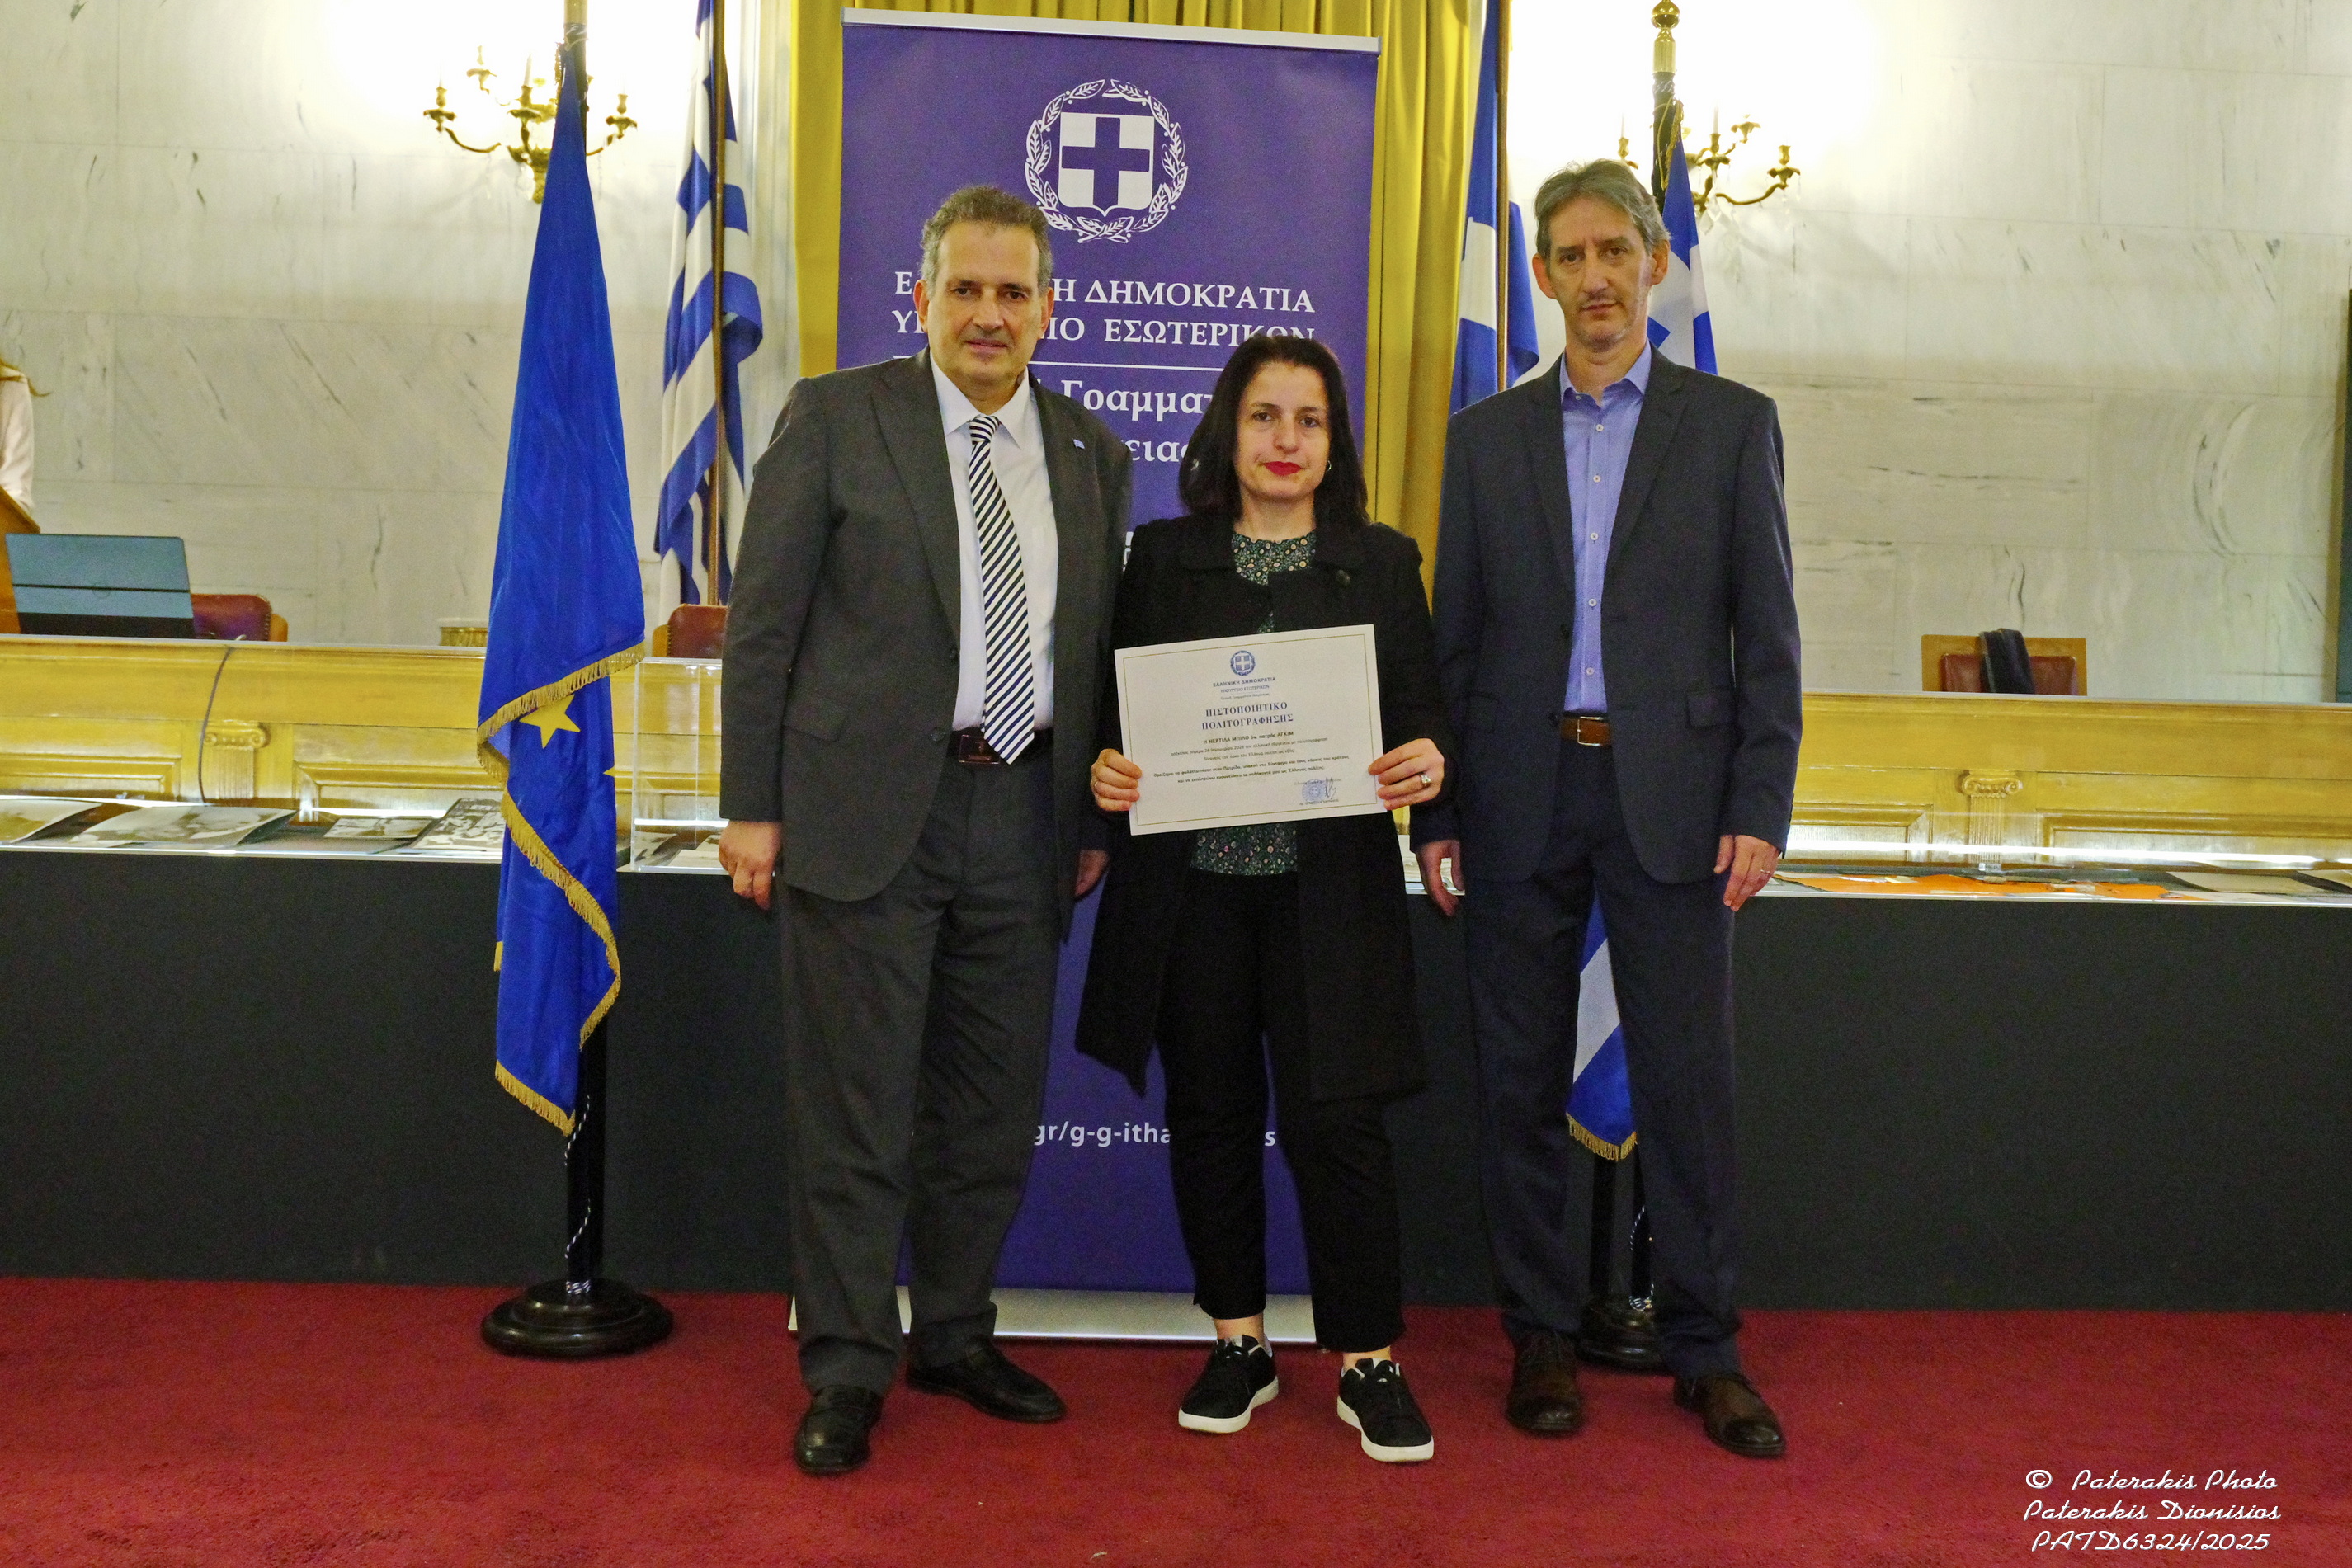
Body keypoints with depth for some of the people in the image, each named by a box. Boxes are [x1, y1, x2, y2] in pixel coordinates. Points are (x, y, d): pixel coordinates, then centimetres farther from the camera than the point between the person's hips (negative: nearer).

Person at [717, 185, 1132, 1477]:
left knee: (995, 1101, 12)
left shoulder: (1089, 452, 12)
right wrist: (749, 805, -7)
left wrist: (1094, 818, 10)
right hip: (866, 810, -4)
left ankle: (956, 1333, 30)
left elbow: (1096, 646, 14)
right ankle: (847, 1369, 16)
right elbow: (764, 619, -2)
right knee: (854, 1105, 2)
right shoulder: (836, 416, 0)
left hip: (1020, 813, 4)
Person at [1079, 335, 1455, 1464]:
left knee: (1333, 1118, -5)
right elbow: (1115, 704, 8)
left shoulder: (1383, 563, 8)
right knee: (1211, 1114, 9)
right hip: (1191, 881, 1)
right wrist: (1105, 769, -12)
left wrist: (1430, 760, -15)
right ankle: (1239, 1342, 24)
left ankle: (1368, 1362, 10)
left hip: (1329, 887, -1)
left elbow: (1423, 713, 6)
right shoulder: (1164, 558, 8)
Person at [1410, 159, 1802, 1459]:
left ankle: (1705, 1350, 15)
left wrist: (1761, 807, -6)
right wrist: (1434, 813, 4)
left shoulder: (1732, 423, 6)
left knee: (1686, 1080, 2)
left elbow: (1767, 634, 3)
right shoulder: (1487, 435, 11)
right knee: (1523, 1082, 7)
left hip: (1669, 793, -2)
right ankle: (1541, 1338, 20)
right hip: (1520, 796, 2)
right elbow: (1454, 635, 9)